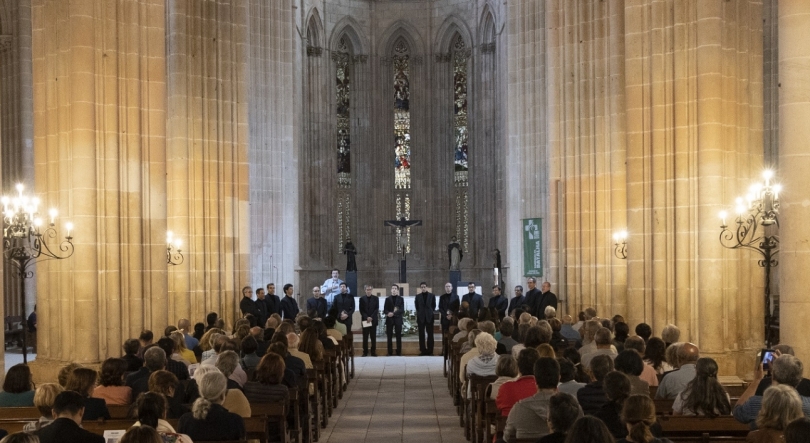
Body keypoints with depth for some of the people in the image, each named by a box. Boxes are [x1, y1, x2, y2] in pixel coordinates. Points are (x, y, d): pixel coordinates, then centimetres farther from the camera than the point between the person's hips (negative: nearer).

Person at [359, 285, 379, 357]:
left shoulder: (376, 298, 7)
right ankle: (365, 352, 3)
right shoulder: (362, 299, 7)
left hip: (373, 320, 0)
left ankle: (373, 352, 4)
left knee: (373, 337, 1)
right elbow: (361, 310, 2)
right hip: (365, 320, 0)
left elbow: (377, 309, 0)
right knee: (365, 337, 0)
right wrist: (366, 317, -12)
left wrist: (371, 317, -11)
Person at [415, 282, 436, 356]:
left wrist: (430, 312, 3)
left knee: (430, 334, 0)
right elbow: (416, 306, 9)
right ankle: (422, 350, 5)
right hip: (421, 317, 0)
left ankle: (430, 350, 4)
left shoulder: (432, 296, 5)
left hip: (429, 317, 0)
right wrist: (419, 313, 4)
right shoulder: (417, 296, 5)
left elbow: (434, 306, 8)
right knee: (421, 335, 1)